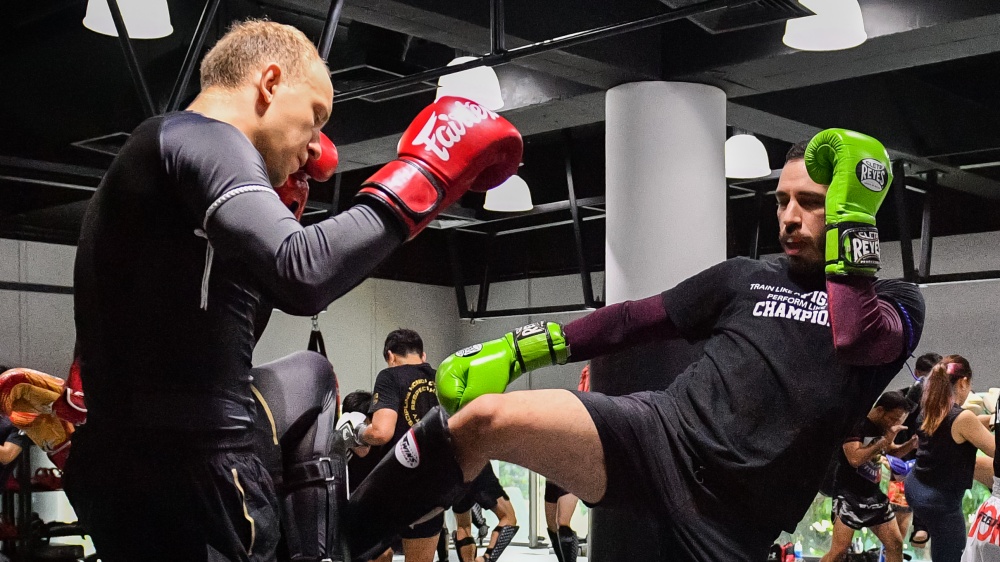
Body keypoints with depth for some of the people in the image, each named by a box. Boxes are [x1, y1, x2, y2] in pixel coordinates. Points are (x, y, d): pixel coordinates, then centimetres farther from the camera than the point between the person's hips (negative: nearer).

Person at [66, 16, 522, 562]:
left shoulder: (157, 153, 20)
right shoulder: (200, 137, -9)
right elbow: (302, 277, -27)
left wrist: (273, 207, 21)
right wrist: (421, 175, -17)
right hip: (188, 478, -10)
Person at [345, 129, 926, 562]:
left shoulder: (897, 302, 11)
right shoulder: (747, 277, 20)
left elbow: (855, 339, -13)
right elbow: (635, 319, 20)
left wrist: (854, 213, -7)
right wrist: (518, 350, 15)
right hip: (660, 433, 2)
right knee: (484, 419, -21)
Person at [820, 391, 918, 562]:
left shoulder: (883, 427, 6)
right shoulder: (855, 425, -17)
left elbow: (892, 452, 23)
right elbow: (855, 459, -31)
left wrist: (910, 444, 2)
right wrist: (885, 440, -29)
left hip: (874, 494, 8)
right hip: (849, 495, -8)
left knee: (895, 545, 9)